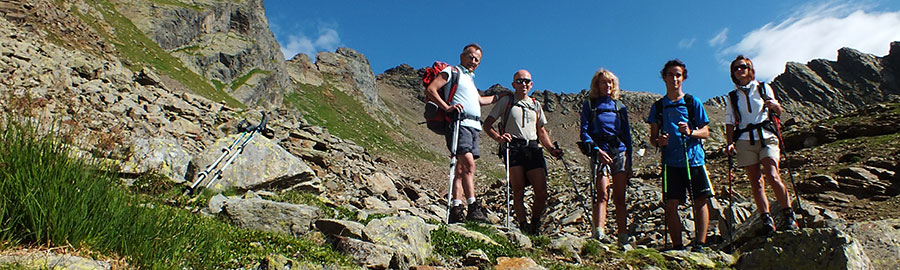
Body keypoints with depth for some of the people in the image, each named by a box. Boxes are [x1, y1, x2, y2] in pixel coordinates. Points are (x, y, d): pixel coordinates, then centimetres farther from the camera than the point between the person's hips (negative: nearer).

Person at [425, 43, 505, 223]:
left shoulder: (470, 79, 32)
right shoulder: (452, 71, 6)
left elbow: (479, 101, 46)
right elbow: (430, 89, -7)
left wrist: (499, 97, 48)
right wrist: (446, 107, -19)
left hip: (473, 126, 8)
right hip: (459, 122, -8)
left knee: (462, 168, 2)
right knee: (469, 164, -20)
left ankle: (456, 210, 0)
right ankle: (473, 208, -23)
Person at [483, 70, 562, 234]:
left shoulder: (536, 105, 23)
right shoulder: (506, 101, 10)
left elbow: (542, 131, 27)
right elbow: (487, 125, 5)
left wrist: (551, 149, 11)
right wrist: (498, 137, -14)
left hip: (534, 149, 4)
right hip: (513, 148, -3)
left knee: (542, 193, -5)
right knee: (518, 192, -8)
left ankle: (535, 225, 14)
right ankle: (523, 226, 1)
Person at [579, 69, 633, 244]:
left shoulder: (620, 107, 18)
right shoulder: (589, 105, 9)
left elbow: (627, 135, 18)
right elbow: (584, 132, 0)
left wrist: (629, 163, 13)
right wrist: (597, 150, -17)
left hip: (620, 152, 3)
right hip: (600, 152, -3)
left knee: (620, 197, 1)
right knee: (603, 193, -18)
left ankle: (623, 237, 3)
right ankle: (598, 234, -25)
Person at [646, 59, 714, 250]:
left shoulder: (693, 102, 7)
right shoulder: (658, 106, 12)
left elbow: (706, 132, 5)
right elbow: (652, 137, 13)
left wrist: (690, 132, -16)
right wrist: (657, 141, -10)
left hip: (694, 159, -1)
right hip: (671, 162, 1)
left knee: (700, 202, -2)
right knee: (671, 205, -3)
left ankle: (700, 244, 3)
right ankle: (677, 246, 4)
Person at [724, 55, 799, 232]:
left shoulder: (763, 88, 13)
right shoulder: (732, 97, 15)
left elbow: (779, 112, 17)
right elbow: (730, 123, 12)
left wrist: (775, 105, -6)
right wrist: (729, 143, -2)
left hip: (766, 137, -1)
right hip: (744, 141, 2)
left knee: (772, 176, -18)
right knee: (755, 182, -4)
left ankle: (789, 216, -7)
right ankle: (766, 220, -4)